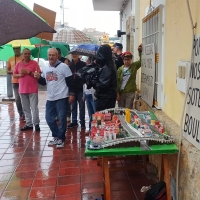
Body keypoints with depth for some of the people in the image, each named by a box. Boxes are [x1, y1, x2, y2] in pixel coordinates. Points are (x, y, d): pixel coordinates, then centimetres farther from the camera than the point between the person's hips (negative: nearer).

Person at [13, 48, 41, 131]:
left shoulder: (34, 63, -3)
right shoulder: (18, 64, 9)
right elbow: (14, 75, 12)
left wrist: (28, 72, -17)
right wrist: (20, 75, -8)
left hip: (33, 90, -4)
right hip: (22, 90, 4)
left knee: (34, 108, -4)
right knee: (26, 108, 10)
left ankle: (36, 124, 5)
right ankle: (29, 124, 18)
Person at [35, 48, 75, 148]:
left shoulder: (63, 66, -9)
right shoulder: (46, 68, 11)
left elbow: (70, 81, -9)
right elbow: (44, 82, 19)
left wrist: (71, 94, -12)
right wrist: (39, 78, -2)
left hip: (62, 98, -7)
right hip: (50, 98, 7)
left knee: (62, 119, 1)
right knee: (49, 119, 11)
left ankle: (61, 138, 14)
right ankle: (56, 137, 27)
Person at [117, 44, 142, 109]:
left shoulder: (134, 66, 2)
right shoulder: (120, 69, 2)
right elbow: (117, 82, 1)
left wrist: (140, 52, -23)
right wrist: (117, 93, -3)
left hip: (130, 92, -1)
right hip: (121, 92, 2)